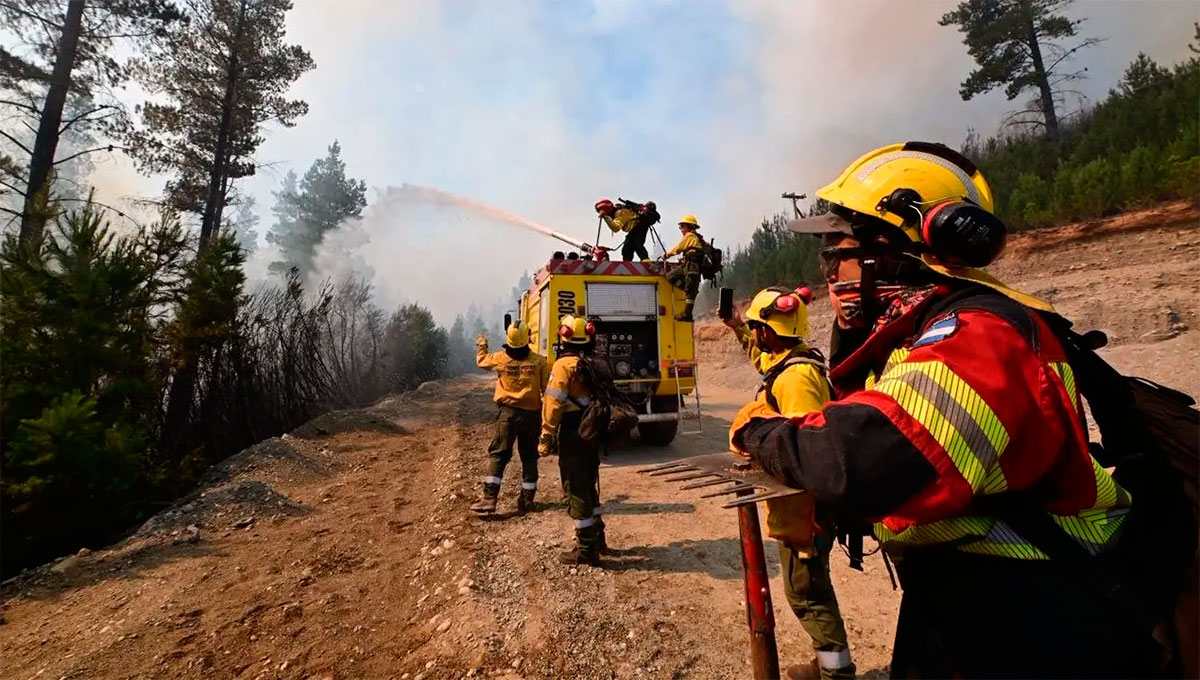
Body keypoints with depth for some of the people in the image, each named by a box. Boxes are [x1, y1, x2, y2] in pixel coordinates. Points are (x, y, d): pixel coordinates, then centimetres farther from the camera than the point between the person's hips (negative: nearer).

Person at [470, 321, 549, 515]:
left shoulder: (500, 358, -3)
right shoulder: (539, 361, -6)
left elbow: (481, 360, 19)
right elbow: (547, 389, -3)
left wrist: (481, 344, 38)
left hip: (508, 412, 0)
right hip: (531, 414, 0)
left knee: (497, 455, 6)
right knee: (529, 457, 11)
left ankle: (489, 498, 1)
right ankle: (527, 500, 16)